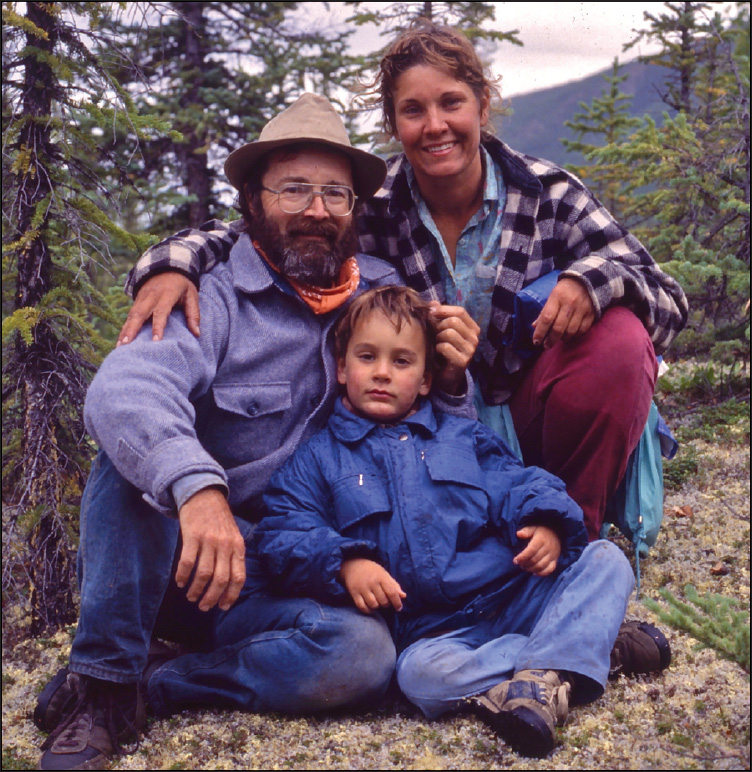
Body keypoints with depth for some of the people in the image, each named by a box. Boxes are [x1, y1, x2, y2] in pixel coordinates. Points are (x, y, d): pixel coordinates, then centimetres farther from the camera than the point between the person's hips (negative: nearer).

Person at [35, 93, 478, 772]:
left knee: (363, 653, -28)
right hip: (159, 564, -2)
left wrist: (451, 383, -11)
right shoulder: (215, 300, -7)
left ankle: (149, 682, -12)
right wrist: (196, 486, -48)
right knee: (142, 448, -31)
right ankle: (102, 683, -19)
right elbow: (122, 390, -29)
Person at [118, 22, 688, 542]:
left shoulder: (547, 194, -9)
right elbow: (246, 235, -5)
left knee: (618, 339, -26)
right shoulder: (374, 209, -8)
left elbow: (670, 302, -9)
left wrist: (596, 278, -32)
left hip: (530, 426, 1)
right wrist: (172, 263, -28)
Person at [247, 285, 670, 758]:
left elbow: (516, 485, 10)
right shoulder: (319, 459, 12)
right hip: (433, 629, -3)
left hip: (514, 593, 3)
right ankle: (583, 646, -28)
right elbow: (283, 536, 0)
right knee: (418, 673, -35)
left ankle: (544, 673, -33)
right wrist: (344, 563, -21)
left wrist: (547, 526, -15)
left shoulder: (464, 437, 20)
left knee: (607, 561, -16)